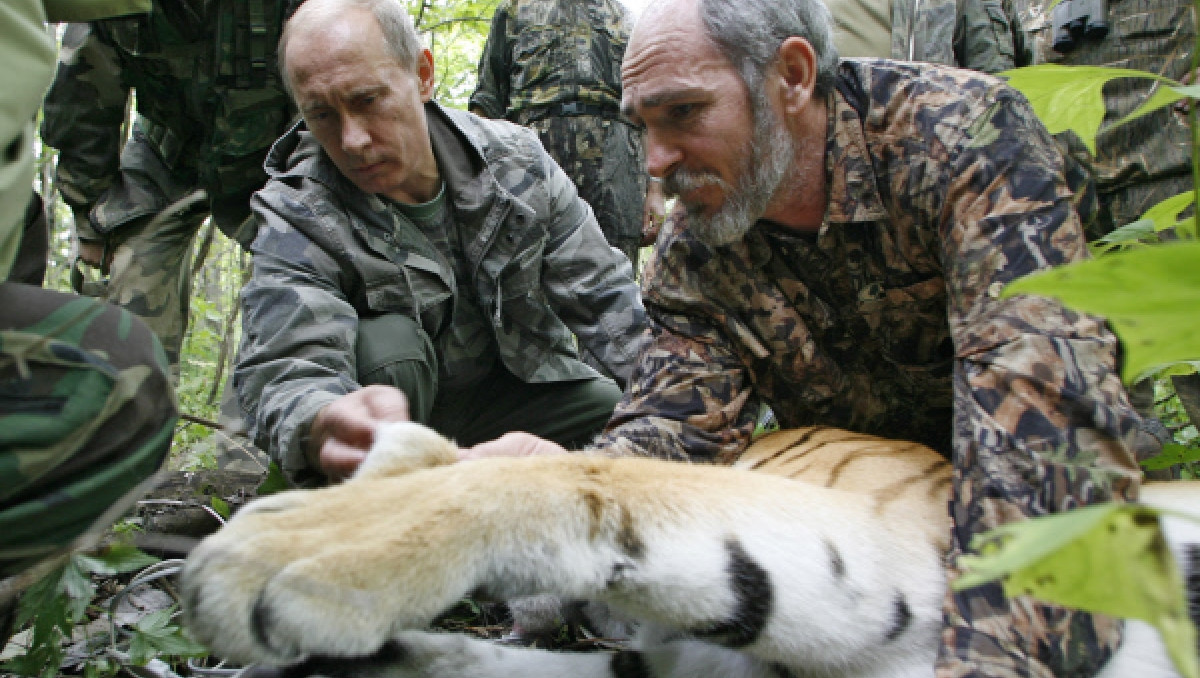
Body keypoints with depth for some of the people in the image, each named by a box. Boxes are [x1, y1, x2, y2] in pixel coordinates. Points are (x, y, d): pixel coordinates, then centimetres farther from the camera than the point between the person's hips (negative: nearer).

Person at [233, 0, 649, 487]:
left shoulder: (516, 159, -10)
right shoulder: (296, 215, -19)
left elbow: (605, 298, -7)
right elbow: (284, 373, -35)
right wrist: (324, 428, -60)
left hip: (519, 387, 3)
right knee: (385, 342, -32)